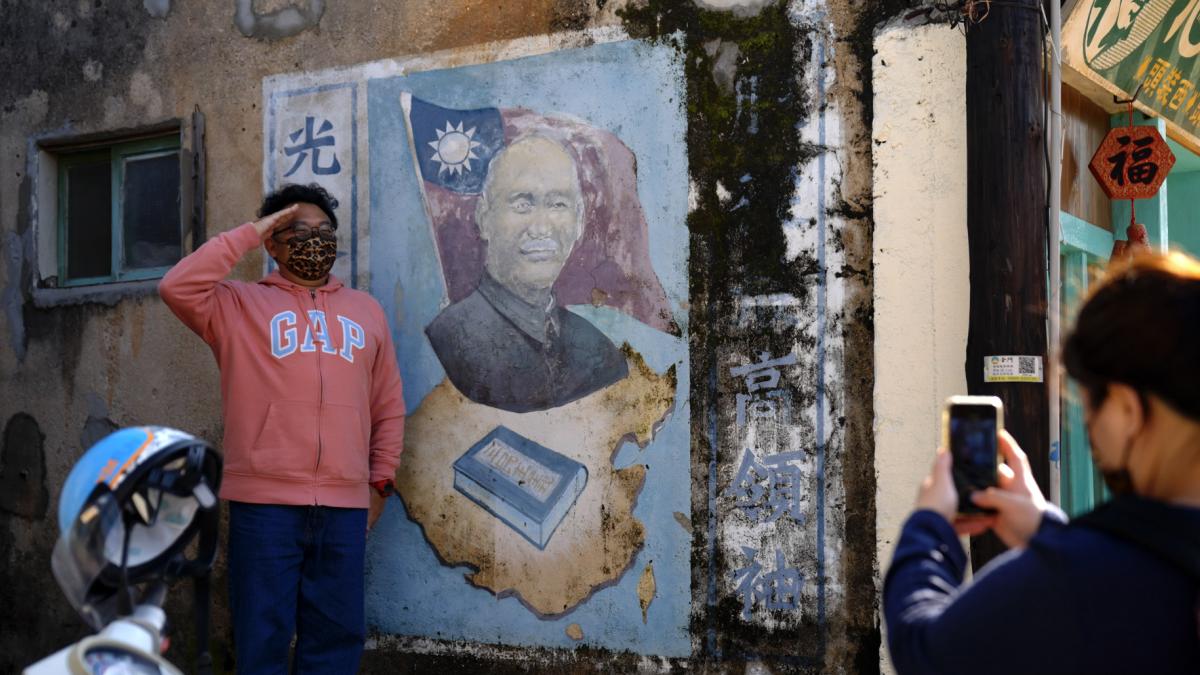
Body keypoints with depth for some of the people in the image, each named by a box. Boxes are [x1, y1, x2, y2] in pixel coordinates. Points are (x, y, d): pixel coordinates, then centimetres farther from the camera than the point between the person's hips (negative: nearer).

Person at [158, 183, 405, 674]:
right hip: (264, 501, -3)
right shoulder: (240, 304, 8)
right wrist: (248, 235, -6)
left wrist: (381, 482, 12)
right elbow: (177, 287, -11)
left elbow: (388, 407, 18)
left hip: (345, 505, 3)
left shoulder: (365, 310, 16)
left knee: (337, 635, 7)